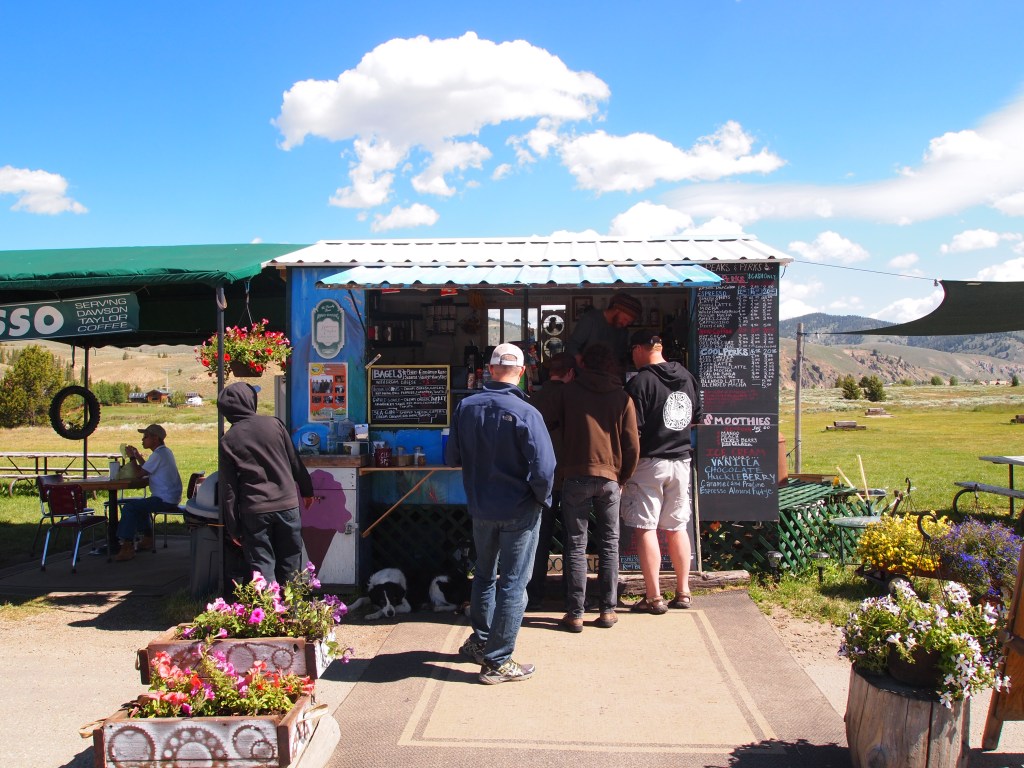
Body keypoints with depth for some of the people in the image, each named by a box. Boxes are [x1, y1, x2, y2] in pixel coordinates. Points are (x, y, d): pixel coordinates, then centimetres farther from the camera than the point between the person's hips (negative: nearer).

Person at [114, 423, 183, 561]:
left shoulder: (158, 455, -16)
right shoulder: (165, 452, 16)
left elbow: (140, 473, -14)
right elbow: (147, 469, 21)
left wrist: (132, 458, -1)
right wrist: (138, 456, 14)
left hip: (165, 501, -11)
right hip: (171, 498, 11)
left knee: (129, 507, -15)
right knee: (140, 504, 31)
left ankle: (127, 547, -16)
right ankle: (147, 538, 33)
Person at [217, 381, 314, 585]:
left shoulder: (228, 440, -1)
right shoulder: (273, 424, 1)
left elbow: (228, 488, -1)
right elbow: (295, 462, 7)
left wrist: (233, 528, 4)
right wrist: (307, 491, 20)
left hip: (254, 511, -1)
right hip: (287, 505, 1)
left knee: (262, 569, 6)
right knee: (289, 567, 13)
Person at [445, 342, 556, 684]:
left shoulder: (465, 407, -6)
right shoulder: (525, 413, -21)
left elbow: (451, 458, 4)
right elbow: (543, 469, -24)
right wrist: (542, 499, -5)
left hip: (480, 508, 5)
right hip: (519, 511, -5)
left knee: (484, 574, 24)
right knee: (513, 583, 6)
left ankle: (480, 641, 39)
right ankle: (498, 662, 13)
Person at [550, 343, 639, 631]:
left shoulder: (569, 391, 0)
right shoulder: (622, 397, 1)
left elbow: (558, 427, 11)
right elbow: (632, 446, 1)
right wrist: (623, 478, 13)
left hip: (575, 476, -1)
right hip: (609, 478, 1)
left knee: (576, 545, 4)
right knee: (609, 545, 11)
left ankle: (575, 613, 5)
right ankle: (608, 610, 13)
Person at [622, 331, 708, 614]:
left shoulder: (640, 382, -14)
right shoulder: (687, 377, 7)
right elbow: (699, 419, 16)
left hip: (649, 462, -6)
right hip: (681, 462, 7)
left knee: (646, 529, 0)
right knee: (677, 527, 14)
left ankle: (654, 597, 2)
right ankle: (683, 592, 19)